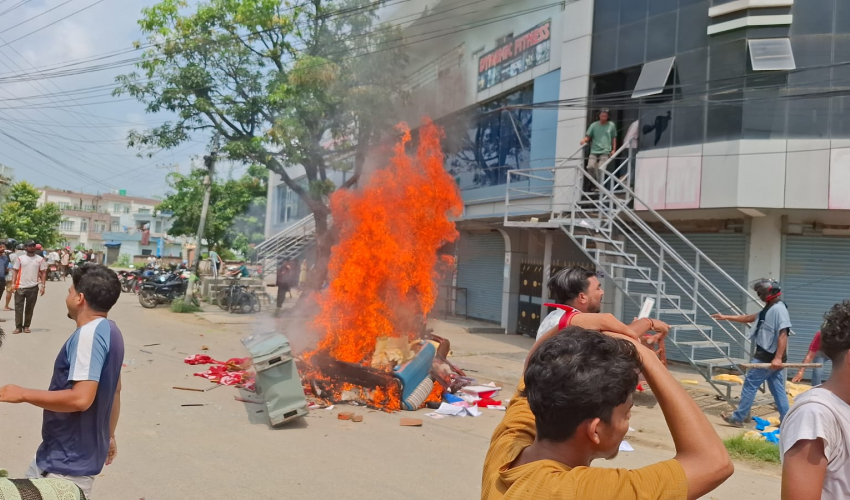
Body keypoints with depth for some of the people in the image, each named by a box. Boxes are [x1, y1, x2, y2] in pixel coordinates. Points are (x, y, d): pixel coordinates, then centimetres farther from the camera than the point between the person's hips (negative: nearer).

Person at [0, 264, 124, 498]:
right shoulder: (109, 330, 9)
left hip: (68, 462, -10)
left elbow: (81, 398, -30)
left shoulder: (89, 333, -22)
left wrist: (23, 394, -19)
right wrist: (109, 436, 26)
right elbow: (115, 390, 18)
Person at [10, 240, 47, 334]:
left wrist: (43, 285, -4)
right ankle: (18, 327, 6)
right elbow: (15, 271, 4)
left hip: (33, 287, 0)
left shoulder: (40, 259, 2)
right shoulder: (20, 258, 2)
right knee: (18, 307, 0)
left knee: (30, 308, 7)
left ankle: (26, 326, 16)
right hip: (20, 287, 0)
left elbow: (43, 273, 4)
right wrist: (13, 283, -7)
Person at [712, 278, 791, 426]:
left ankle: (738, 418, 6)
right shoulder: (769, 309, 14)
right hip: (769, 356, 10)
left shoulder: (778, 309, -18)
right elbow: (750, 318, 26)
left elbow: (783, 335, -25)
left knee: (750, 385, -1)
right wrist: (727, 317, 30)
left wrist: (778, 358, -30)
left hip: (767, 357, -10)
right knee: (778, 390, 10)